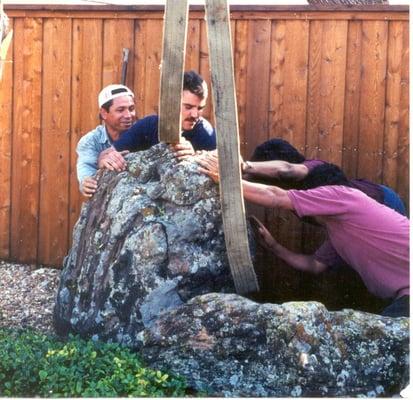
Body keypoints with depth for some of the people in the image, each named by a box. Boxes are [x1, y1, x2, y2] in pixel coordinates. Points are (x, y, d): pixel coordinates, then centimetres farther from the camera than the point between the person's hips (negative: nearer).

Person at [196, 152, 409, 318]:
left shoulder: (343, 194, -8)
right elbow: (315, 265, 25)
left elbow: (276, 198, -8)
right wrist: (273, 246, 20)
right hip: (404, 294, 9)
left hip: (407, 293, -9)